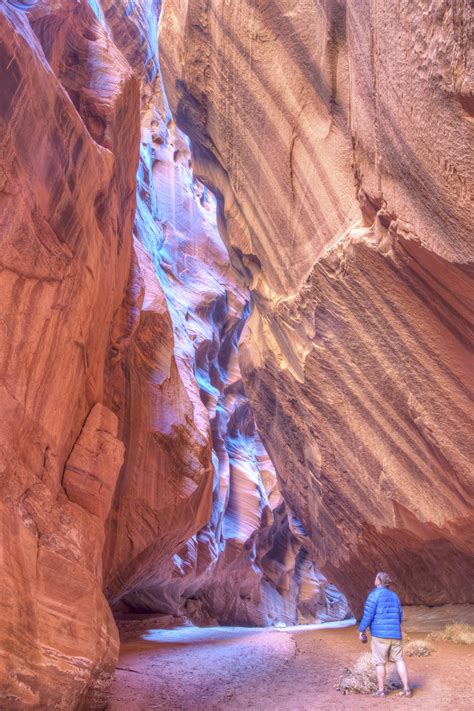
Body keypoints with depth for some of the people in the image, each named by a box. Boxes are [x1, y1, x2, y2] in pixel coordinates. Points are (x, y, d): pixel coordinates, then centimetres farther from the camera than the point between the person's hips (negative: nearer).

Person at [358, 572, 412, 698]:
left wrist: (361, 631, -3)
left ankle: (381, 690, 10)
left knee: (380, 663, 4)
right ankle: (406, 689, 4)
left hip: (380, 633, -5)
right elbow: (400, 616, 19)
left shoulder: (374, 594, -6)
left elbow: (368, 615, -11)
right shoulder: (394, 595, 13)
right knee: (399, 660, 8)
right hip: (395, 634, 5)